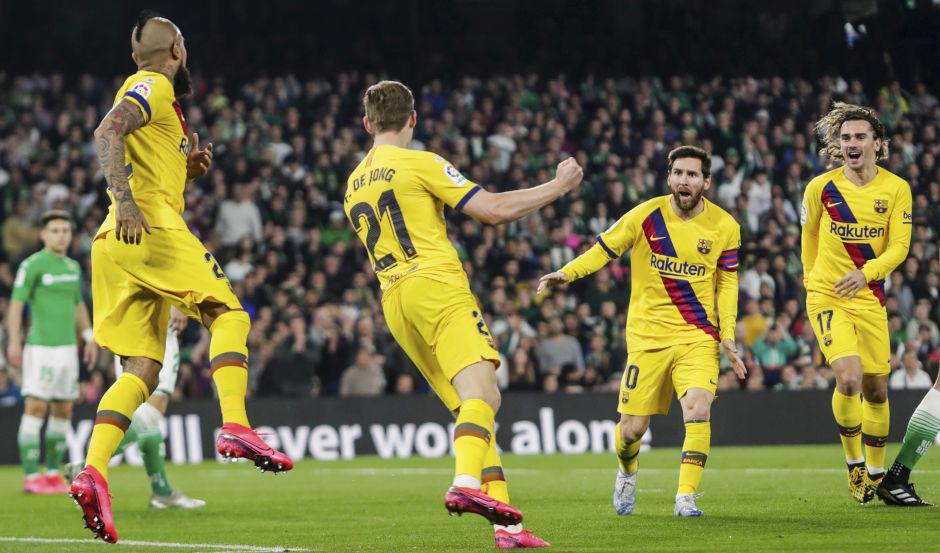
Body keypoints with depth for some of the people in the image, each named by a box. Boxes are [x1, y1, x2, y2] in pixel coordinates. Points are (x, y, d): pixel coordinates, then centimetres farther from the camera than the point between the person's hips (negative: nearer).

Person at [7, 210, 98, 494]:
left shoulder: (72, 266, 14)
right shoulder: (32, 265, -8)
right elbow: (16, 303, -11)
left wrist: (89, 338, 20)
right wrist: (14, 341, -20)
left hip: (67, 349, 7)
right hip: (40, 349, -7)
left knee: (63, 411, 8)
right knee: (36, 408, -9)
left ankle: (53, 473, 17)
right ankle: (31, 478, -9)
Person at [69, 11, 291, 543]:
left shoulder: (157, 98, 30)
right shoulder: (153, 87, 2)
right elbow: (108, 133, -18)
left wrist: (188, 169, 19)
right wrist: (126, 200, -27)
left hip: (116, 243, 9)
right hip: (151, 231, -9)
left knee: (143, 372, 2)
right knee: (228, 313, -6)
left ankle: (93, 472, -14)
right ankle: (236, 426, -24)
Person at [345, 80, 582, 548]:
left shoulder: (353, 186, 21)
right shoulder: (420, 164, -2)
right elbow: (494, 210, -6)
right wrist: (558, 186, 5)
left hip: (394, 304, 7)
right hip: (437, 287, -7)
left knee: (473, 408, 6)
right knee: (481, 393, -22)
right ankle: (467, 483, -49)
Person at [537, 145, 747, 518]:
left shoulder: (724, 227, -2)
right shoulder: (646, 216, -6)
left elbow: (727, 283, 8)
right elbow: (604, 250, 2)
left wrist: (727, 334, -2)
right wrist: (566, 274, -14)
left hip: (698, 337, 0)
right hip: (647, 336, 0)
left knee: (698, 408, -25)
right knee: (632, 429, 2)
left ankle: (686, 497, -15)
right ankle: (627, 473, 37)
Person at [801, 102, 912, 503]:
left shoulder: (896, 189, -3)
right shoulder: (821, 188, -5)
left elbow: (899, 246, -8)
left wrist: (866, 273, -25)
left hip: (870, 300, 2)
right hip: (827, 297, -2)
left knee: (876, 390, 8)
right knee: (849, 378, -22)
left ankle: (876, 471, 27)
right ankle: (853, 461, -2)